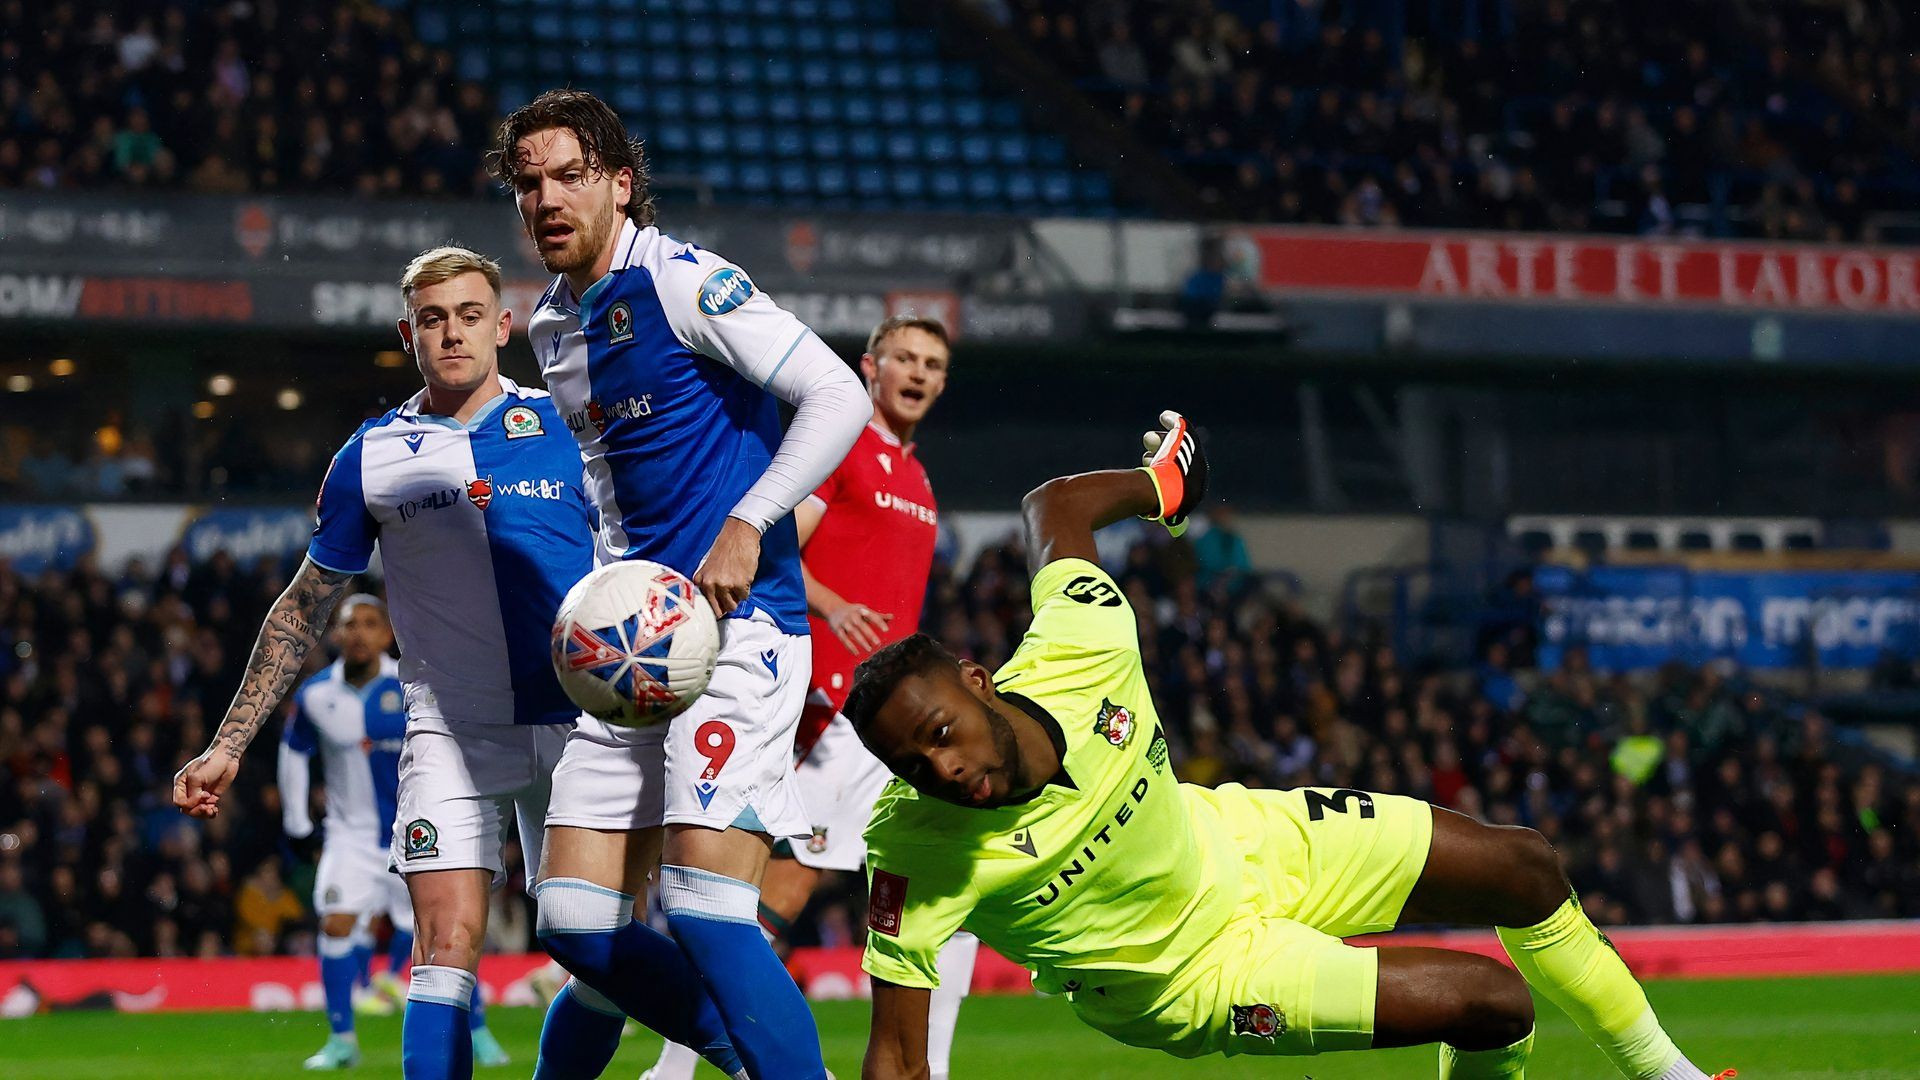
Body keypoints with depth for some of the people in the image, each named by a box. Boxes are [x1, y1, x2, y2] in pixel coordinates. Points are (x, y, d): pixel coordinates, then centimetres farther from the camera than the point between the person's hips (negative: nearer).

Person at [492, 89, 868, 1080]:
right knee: (574, 925, 1)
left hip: (739, 627, -8)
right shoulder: (551, 328, 16)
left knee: (705, 914, -19)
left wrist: (747, 527, -19)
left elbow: (838, 397, -13)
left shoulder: (683, 282, -7)